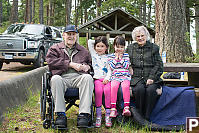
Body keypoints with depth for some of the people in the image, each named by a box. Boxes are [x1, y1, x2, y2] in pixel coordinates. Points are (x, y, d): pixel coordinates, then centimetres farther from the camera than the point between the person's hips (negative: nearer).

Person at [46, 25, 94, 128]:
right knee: (55, 79, -36)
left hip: (78, 77, 1)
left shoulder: (83, 51, 30)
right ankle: (60, 114, -35)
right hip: (62, 77, -1)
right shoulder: (55, 48, 22)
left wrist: (87, 66, 4)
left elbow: (91, 62, 31)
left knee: (88, 77, -33)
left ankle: (84, 114, -38)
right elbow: (51, 61, 3)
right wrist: (70, 64, -5)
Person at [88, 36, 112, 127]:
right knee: (98, 90, -31)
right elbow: (89, 42, 20)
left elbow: (110, 70, 6)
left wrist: (107, 78, -10)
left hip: (106, 79, 0)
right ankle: (98, 115, -25)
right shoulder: (94, 54, 21)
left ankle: (107, 115, -26)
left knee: (107, 90, -31)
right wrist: (96, 42, 29)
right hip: (97, 78, 0)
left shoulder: (108, 57, 17)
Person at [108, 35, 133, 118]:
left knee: (125, 86, -33)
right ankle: (113, 109, -32)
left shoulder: (126, 55, 15)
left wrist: (121, 58, -2)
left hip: (125, 76, 0)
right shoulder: (111, 56, 14)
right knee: (113, 86, -32)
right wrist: (116, 58, 0)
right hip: (115, 77, 0)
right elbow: (111, 67, 2)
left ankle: (126, 108, -34)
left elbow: (126, 66, 3)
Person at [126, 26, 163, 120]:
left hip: (151, 78, 0)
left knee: (151, 89, -32)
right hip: (136, 78, 0)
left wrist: (152, 78, -8)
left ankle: (146, 117, -22)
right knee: (139, 89, -33)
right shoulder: (130, 48, 16)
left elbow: (159, 65, 5)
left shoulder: (154, 47, 12)